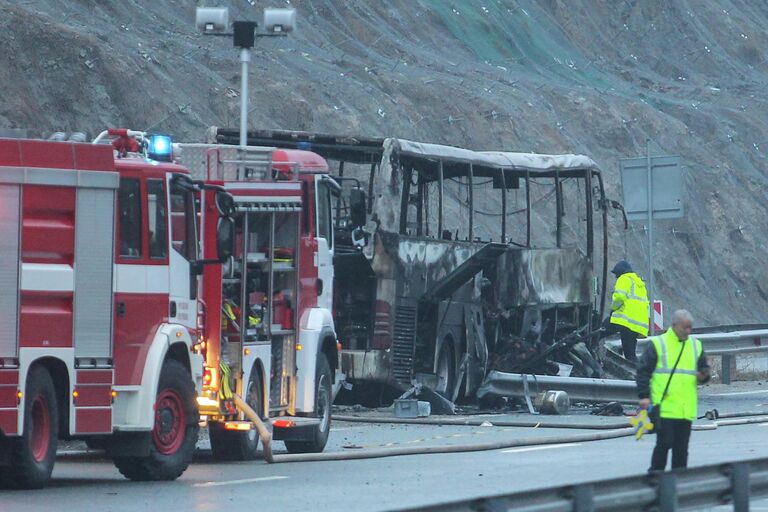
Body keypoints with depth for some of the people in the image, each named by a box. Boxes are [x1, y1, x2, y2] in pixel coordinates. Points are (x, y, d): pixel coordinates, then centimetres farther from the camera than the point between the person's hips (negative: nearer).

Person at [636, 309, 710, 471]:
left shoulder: (696, 346, 15)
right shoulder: (657, 344, -1)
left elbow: (704, 368, 24)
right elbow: (643, 371, -2)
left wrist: (703, 376, 0)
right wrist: (644, 396, -10)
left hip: (686, 408, 5)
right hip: (664, 407, -5)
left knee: (681, 447, 7)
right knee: (665, 443, -9)